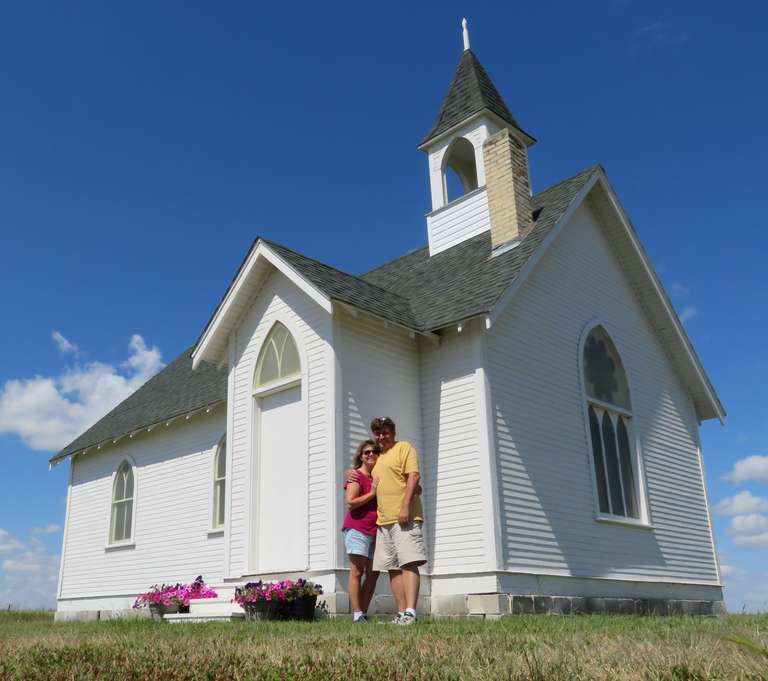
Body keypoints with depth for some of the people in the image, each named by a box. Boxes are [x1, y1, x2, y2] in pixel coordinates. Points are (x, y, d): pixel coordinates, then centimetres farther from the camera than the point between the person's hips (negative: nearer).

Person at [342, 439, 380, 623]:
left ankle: (364, 613, 10)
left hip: (374, 531, 7)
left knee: (373, 574, 5)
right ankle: (357, 614, -6)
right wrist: (372, 493, -14)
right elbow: (351, 503, -16)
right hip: (357, 529, -7)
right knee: (357, 571, -7)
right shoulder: (356, 476, -5)